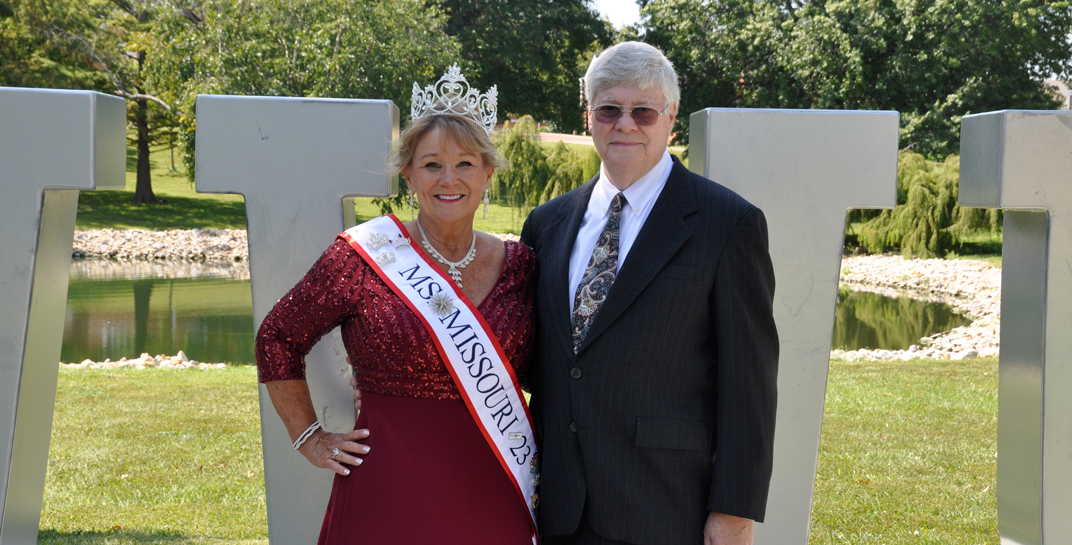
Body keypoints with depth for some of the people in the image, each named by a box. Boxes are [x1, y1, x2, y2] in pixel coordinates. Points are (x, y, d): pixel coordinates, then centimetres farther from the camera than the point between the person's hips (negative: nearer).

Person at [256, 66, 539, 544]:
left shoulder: (517, 264, 3)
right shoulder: (362, 258, -6)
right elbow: (277, 339, 4)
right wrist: (309, 437, 3)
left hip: (493, 497, 3)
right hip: (391, 492, -3)